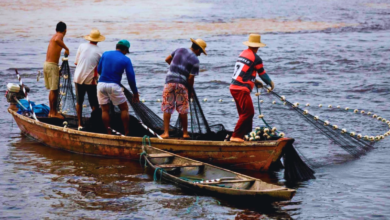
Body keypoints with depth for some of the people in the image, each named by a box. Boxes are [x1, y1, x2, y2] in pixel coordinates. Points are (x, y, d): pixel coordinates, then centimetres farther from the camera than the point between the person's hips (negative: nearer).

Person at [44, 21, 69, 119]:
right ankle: (54, 113, 0)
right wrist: (66, 48, -24)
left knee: (52, 90, 16)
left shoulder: (54, 36, 19)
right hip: (52, 65, -9)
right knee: (54, 90, -3)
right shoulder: (60, 35, -8)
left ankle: (52, 111, 22)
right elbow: (57, 40, -34)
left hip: (46, 64, 9)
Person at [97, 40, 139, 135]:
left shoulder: (105, 54, 9)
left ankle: (109, 133, 10)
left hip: (101, 84, 3)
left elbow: (99, 70, 14)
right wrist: (135, 93, 9)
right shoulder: (126, 60, 1)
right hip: (114, 86, -3)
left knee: (105, 110, 11)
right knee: (124, 109, 10)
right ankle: (126, 133, 7)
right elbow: (131, 78, 0)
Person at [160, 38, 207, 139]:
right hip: (182, 85, -2)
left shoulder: (179, 50, 8)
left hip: (170, 81, 2)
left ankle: (166, 132, -3)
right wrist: (190, 89, 10)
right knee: (182, 110, 9)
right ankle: (185, 133, 17)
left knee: (167, 108, 3)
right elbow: (190, 78, -7)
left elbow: (167, 60, 20)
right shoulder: (195, 60, -4)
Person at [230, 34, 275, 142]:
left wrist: (255, 81, 31)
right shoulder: (256, 58, -9)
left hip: (234, 87, 9)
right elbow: (262, 73, 1)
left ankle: (246, 134, 21)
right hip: (242, 89, -9)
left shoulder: (242, 54, 14)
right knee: (248, 112, -9)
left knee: (244, 113, 16)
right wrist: (271, 83, 18)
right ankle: (235, 136, -12)